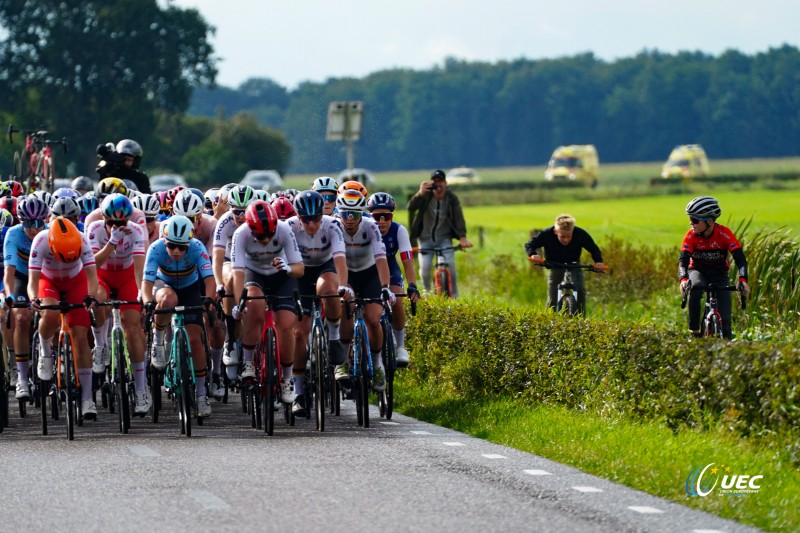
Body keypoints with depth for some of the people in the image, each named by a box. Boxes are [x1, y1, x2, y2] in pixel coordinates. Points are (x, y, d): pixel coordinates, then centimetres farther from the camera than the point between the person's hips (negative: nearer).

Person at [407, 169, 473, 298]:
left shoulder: (452, 198, -10)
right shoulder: (425, 196, -13)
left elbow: (459, 218, -20)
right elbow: (411, 207, -29)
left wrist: (462, 238, -35)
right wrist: (420, 194, -49)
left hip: (444, 238, 0)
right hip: (426, 239, 0)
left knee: (450, 266, -15)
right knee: (425, 267, -13)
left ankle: (454, 297, -1)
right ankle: (427, 292, 15)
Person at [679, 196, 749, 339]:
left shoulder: (724, 234, -24)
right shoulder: (691, 235, -20)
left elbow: (740, 257, -27)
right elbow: (683, 259, -27)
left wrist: (743, 279, -44)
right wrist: (683, 279, -47)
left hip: (719, 273, 0)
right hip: (698, 270, 0)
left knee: (724, 319, -12)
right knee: (695, 287, -37)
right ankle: (694, 331, -26)